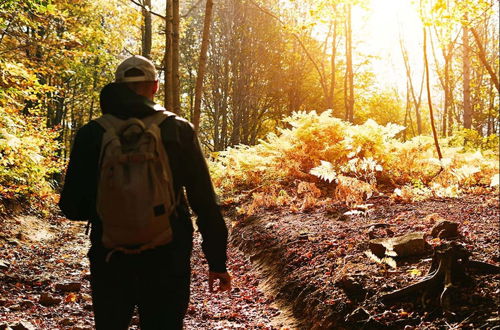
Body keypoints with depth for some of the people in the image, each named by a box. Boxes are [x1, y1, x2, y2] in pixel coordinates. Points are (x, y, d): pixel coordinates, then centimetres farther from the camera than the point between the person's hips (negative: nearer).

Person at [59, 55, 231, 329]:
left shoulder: (91, 134, -3)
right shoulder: (178, 130, -4)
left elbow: (73, 207, -2)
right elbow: (204, 201, -7)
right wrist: (217, 261, 0)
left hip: (110, 259, 1)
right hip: (167, 260, -1)